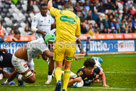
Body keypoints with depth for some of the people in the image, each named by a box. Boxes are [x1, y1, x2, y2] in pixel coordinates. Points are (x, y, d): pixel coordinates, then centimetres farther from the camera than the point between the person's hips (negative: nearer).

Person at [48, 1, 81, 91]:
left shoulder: (59, 13, 5)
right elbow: (77, 34, 15)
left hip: (60, 43, -1)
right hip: (71, 44, 1)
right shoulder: (76, 18, 7)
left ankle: (58, 80, -23)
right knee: (67, 67, 15)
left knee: (58, 66, 6)